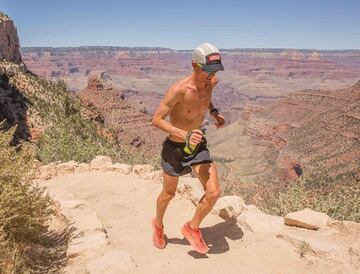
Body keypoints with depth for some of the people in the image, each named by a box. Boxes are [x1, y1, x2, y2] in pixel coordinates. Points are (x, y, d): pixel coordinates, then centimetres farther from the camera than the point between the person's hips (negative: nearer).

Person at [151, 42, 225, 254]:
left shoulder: (211, 83, -8)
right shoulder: (179, 90, -28)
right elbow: (157, 119, -23)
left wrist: (214, 111, -1)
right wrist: (185, 135, -34)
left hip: (198, 145, 5)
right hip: (175, 148, -5)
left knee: (214, 192, -9)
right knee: (169, 194, 16)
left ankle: (192, 228, 19)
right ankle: (158, 225, 48)